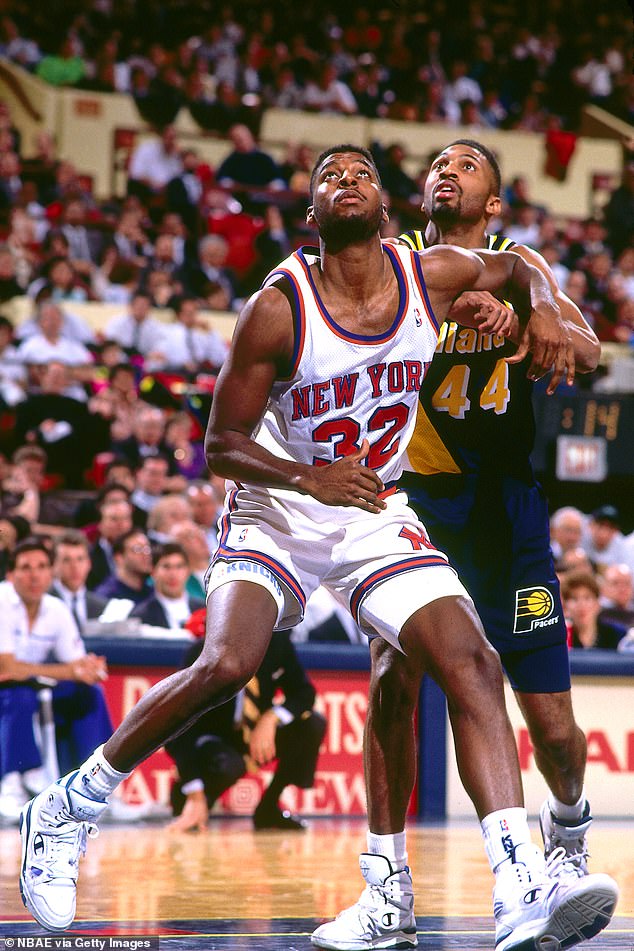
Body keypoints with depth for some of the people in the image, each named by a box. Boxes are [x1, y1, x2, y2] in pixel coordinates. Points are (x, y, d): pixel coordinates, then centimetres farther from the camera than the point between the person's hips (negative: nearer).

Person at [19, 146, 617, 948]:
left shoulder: (434, 275, -6)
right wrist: (309, 478, -31)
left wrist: (540, 311, -6)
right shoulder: (277, 310, -18)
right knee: (225, 666, -26)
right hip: (276, 510, -4)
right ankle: (67, 810, -4)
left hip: (375, 514, 4)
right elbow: (220, 447, -14)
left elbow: (516, 268, 17)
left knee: (472, 667, -14)